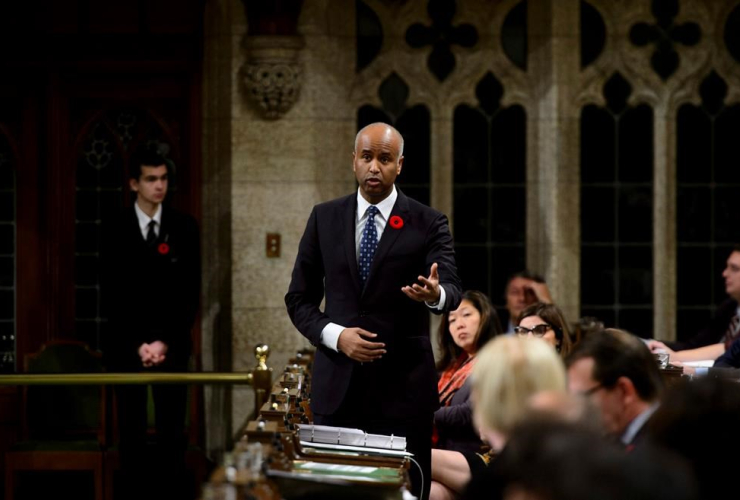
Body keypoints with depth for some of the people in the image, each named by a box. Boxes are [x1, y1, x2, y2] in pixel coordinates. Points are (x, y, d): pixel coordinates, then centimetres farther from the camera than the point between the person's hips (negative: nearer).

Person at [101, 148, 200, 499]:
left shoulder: (184, 228, 4)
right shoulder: (115, 230, 2)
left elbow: (189, 292, 1)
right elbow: (112, 295, -1)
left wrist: (164, 341, -8)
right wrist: (138, 344, -10)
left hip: (172, 345, 0)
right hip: (127, 346, 0)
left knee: (172, 429, -2)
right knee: (132, 428, 0)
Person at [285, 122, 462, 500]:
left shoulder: (428, 224, 1)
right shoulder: (324, 218, 8)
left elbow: (452, 294, -12)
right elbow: (299, 298, 9)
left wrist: (435, 294, -36)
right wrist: (336, 335, -9)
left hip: (402, 387, -2)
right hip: (337, 386, 2)